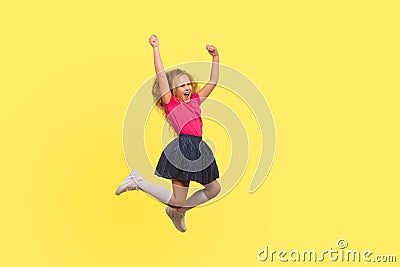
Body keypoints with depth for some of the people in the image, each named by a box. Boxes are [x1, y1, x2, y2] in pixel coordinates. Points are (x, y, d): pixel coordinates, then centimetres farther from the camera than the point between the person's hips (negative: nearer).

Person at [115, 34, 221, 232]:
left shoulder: (195, 101, 18)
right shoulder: (170, 103, 1)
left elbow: (212, 82, 22)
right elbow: (161, 74, -6)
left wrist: (215, 58, 17)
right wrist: (156, 48, -7)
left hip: (198, 151, 8)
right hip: (183, 148, -8)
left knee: (214, 189, 16)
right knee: (177, 200, -7)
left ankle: (178, 211, 29)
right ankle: (138, 181, 8)